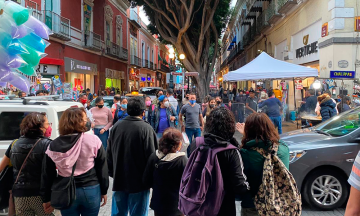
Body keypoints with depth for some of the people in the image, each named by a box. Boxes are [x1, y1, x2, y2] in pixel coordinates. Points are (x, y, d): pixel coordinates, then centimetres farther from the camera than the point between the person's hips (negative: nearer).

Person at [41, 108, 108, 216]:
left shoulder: (54, 145, -5)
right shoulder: (93, 140, -11)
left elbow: (47, 175, 2)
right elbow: (102, 168, -5)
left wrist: (46, 198, 12)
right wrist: (104, 191, 6)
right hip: (91, 190, -1)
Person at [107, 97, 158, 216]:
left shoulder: (116, 126, 0)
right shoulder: (146, 128, -17)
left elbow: (109, 153, 8)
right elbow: (151, 156, -15)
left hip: (119, 180, 5)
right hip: (139, 181, -5)